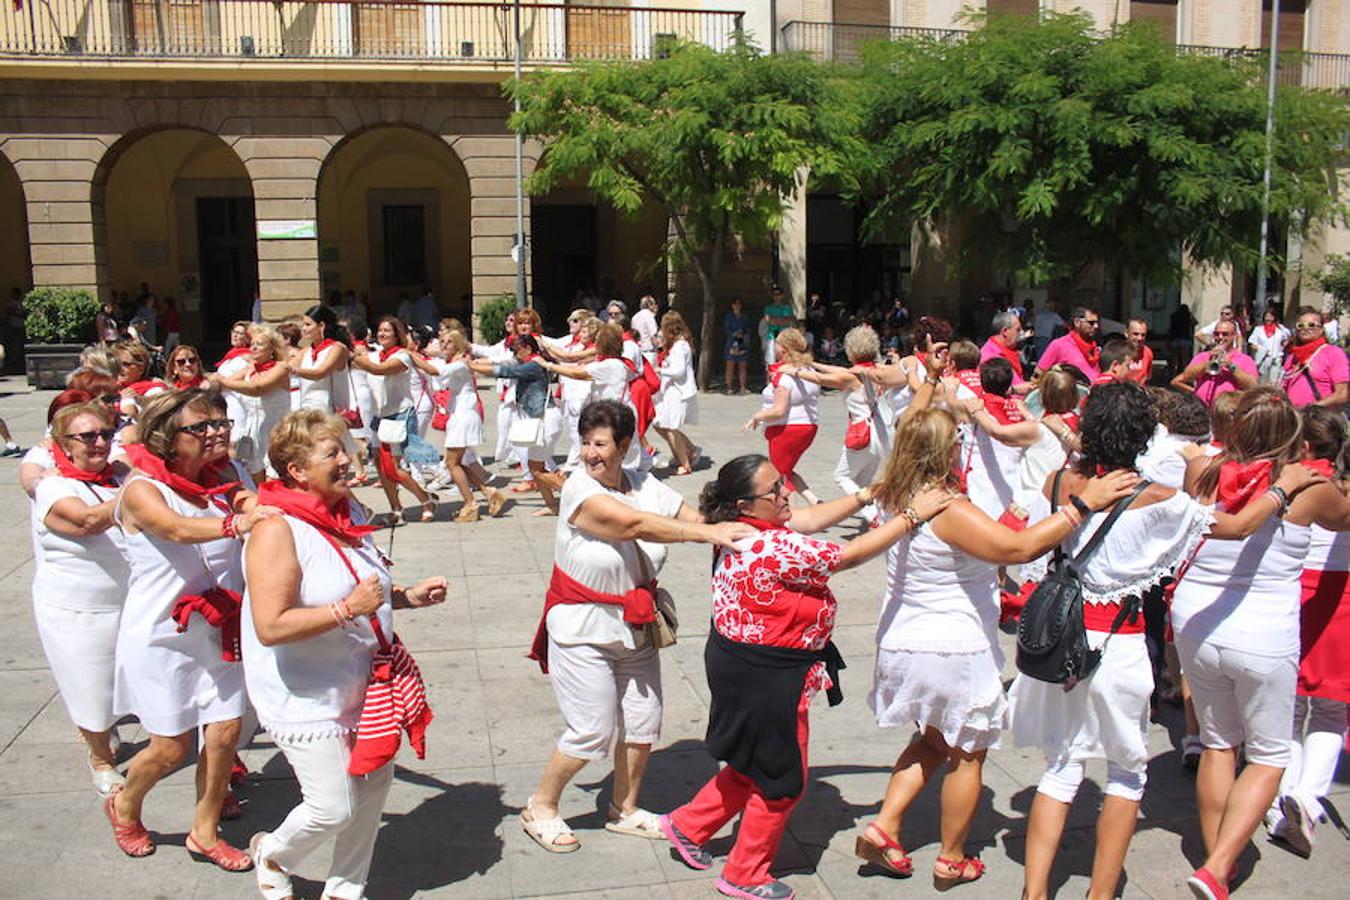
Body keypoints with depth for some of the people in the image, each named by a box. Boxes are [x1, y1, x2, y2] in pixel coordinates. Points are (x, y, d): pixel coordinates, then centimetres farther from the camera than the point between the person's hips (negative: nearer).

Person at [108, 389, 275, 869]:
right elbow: (177, 529, -37)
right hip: (161, 635, -5)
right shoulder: (141, 489, -17)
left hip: (216, 629, 5)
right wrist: (233, 524, -56)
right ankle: (124, 807, 38)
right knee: (172, 746, 5)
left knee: (225, 731, 3)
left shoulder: (221, 481, 1)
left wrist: (255, 507, -32)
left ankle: (205, 832, 25)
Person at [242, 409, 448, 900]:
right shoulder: (277, 529, -21)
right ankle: (270, 854, 32)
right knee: (334, 808, -2)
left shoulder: (349, 513, 4)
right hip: (306, 698, -8)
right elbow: (270, 627, -28)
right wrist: (349, 608, -30)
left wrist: (408, 596, 3)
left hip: (360, 685, 8)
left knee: (375, 783, 13)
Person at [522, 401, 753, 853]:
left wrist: (739, 529, -25)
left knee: (643, 723, 11)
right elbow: (638, 525, -31)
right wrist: (710, 533, -36)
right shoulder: (579, 488, -20)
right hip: (584, 630, -6)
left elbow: (694, 518, -6)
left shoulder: (645, 485, 0)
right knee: (593, 731, -3)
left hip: (635, 627, 6)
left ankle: (623, 809, 34)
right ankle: (540, 807, 21)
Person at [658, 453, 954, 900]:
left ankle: (688, 825, 39)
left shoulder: (748, 529, -2)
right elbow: (848, 556, -24)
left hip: (747, 666, 10)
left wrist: (866, 495, 6)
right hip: (767, 677, -10)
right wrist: (912, 516, -17)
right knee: (783, 778, 11)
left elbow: (810, 519, 9)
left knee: (756, 765, 27)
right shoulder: (772, 547, -29)